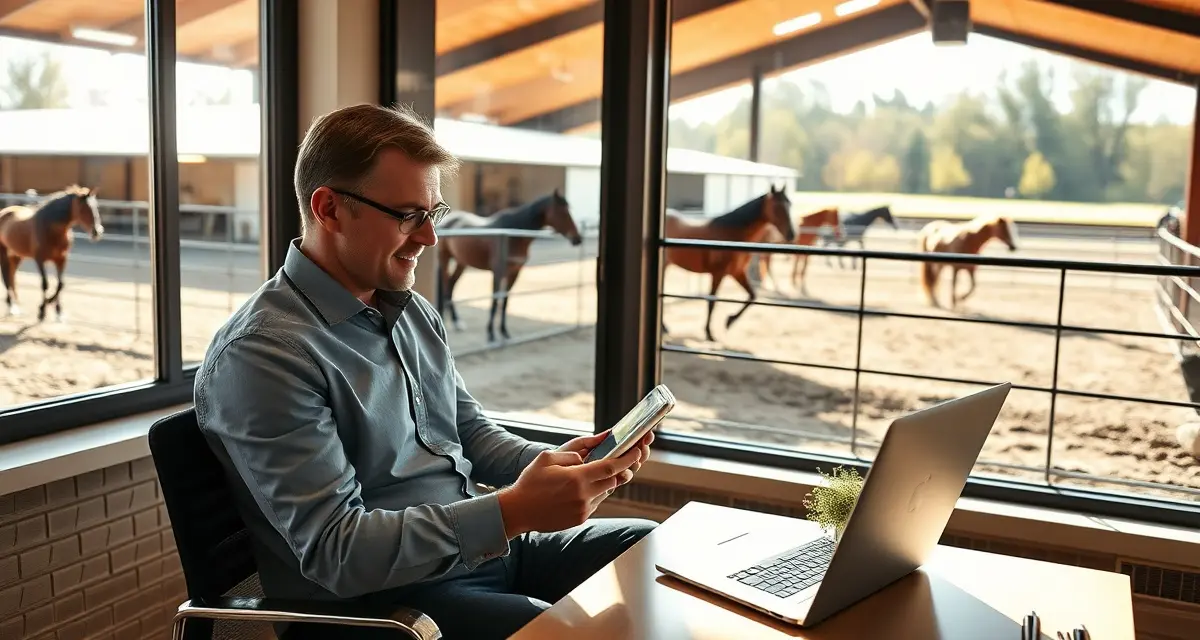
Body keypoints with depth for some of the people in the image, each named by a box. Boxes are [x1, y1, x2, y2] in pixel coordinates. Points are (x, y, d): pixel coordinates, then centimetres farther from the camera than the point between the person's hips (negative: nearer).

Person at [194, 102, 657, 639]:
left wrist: (563, 461, -4)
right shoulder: (262, 355, -20)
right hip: (377, 597, -8)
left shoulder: (414, 312, 9)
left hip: (482, 546, 8)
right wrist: (513, 511, -30)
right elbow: (335, 551, -24)